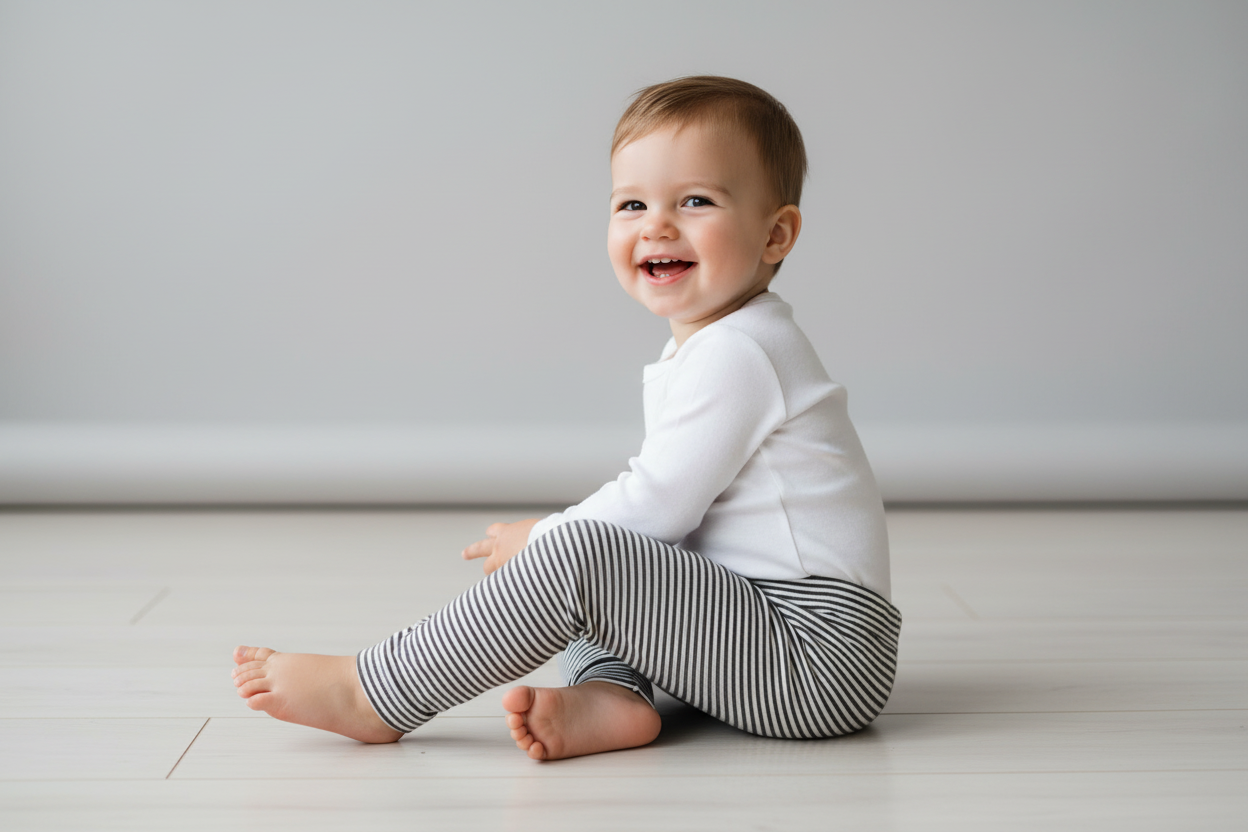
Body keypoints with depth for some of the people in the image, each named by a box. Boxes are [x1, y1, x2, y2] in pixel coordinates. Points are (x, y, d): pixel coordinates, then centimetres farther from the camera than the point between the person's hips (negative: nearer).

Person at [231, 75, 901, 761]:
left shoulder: (735, 353, -16)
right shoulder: (709, 345, 17)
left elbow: (657, 504, -17)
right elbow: (665, 504, 22)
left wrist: (541, 540, -1)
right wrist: (551, 540, 9)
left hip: (820, 652, -11)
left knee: (577, 552, -24)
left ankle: (374, 695, -14)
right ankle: (611, 696, -8)